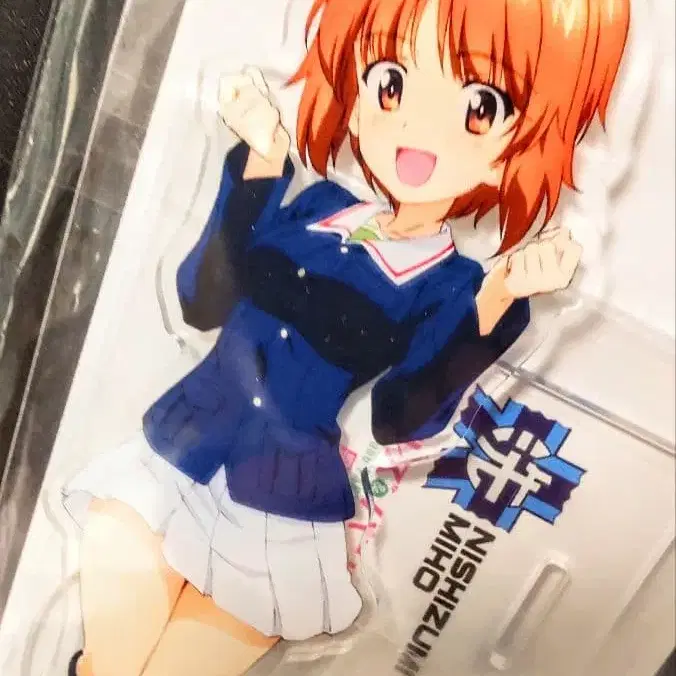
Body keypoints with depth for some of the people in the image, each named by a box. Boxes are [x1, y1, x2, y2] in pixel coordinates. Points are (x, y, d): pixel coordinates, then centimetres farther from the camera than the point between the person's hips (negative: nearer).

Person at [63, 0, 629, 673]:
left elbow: (398, 417, -17)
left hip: (278, 518, -2)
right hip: (174, 463, 3)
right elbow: (202, 301, -2)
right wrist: (260, 164, -8)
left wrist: (492, 303, -26)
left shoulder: (451, 286, -9)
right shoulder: (316, 207, 0)